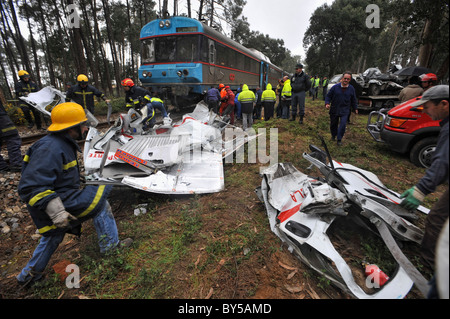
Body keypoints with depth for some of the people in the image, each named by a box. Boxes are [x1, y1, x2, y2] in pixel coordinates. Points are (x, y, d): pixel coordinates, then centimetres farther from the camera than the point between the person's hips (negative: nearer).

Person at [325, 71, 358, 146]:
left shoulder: (351, 89, 2)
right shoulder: (335, 87, -4)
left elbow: (353, 100, 14)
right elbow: (328, 96, 2)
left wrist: (355, 108, 18)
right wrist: (327, 103, -14)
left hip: (345, 111, 0)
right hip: (334, 110, 0)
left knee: (343, 124, -11)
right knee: (333, 124, 12)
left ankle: (339, 139, 1)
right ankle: (333, 135, 37)